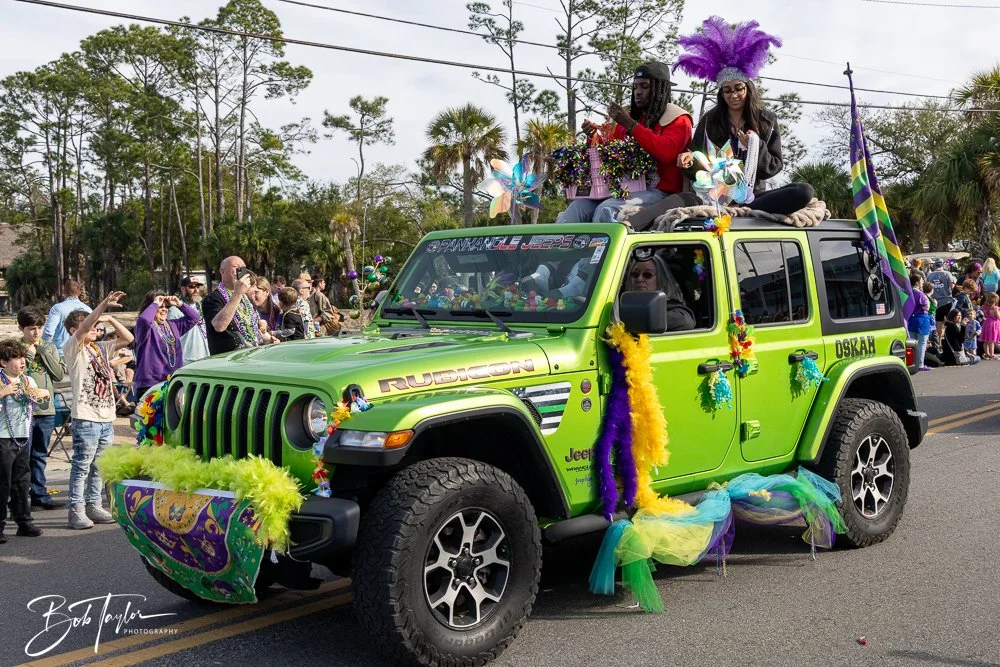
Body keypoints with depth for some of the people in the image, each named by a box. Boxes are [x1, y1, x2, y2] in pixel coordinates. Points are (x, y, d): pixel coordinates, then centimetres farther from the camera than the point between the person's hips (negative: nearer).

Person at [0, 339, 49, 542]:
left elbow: (44, 405, 23)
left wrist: (44, 394, 3)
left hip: (23, 439, 6)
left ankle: (24, 521, 20)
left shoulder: (28, 380, 13)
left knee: (22, 482, 12)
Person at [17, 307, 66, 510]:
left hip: (46, 409, 4)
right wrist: (29, 354, -14)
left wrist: (43, 350, -5)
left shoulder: (49, 348, 9)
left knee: (40, 455, 14)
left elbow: (60, 373, -1)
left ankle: (39, 493, 21)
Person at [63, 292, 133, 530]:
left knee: (99, 466, 12)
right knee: (81, 466, -5)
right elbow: (84, 327, -19)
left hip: (106, 417, 7)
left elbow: (128, 338, 15)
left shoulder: (101, 348, 17)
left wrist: (109, 318, 3)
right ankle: (76, 511, -1)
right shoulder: (73, 349, -3)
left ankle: (94, 506, 20)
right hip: (85, 417, -7)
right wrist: (104, 304, -29)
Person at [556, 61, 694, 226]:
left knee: (606, 210, -32)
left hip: (658, 192, -6)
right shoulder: (632, 116, 22)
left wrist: (630, 125, -18)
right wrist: (595, 136, 4)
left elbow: (666, 152, -17)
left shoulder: (678, 120, 3)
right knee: (577, 207, -17)